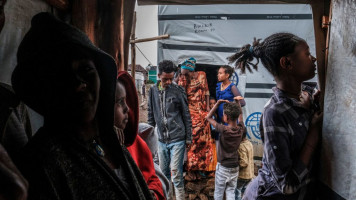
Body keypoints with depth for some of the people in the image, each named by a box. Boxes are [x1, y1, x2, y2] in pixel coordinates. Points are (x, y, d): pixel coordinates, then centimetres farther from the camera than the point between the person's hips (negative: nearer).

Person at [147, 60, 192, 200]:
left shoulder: (178, 90, -6)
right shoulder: (153, 91, 4)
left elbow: (186, 116, -2)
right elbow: (151, 115, 12)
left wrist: (188, 138, -2)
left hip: (177, 139, -4)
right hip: (161, 140, 4)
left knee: (176, 173, -4)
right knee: (164, 172, 14)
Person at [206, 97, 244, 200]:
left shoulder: (224, 130, -22)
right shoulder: (241, 129, -9)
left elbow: (208, 117, -10)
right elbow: (239, 114, 14)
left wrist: (218, 102, -10)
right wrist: (237, 102, 12)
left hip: (223, 168, -4)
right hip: (235, 168, 4)